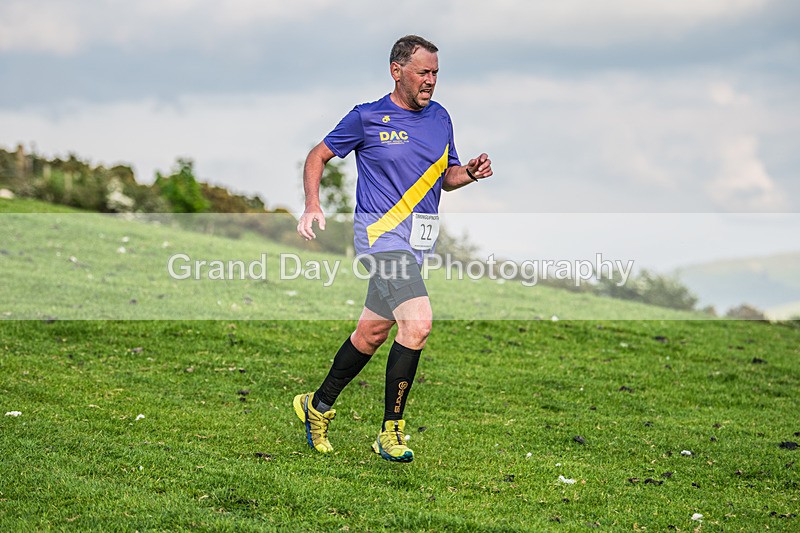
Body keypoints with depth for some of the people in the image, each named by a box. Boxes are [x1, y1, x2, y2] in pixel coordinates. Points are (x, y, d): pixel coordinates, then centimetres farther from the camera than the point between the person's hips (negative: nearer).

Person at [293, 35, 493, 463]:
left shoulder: (440, 118, 11)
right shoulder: (367, 118, -4)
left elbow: (446, 176, 22)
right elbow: (318, 156, 5)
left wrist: (470, 172, 0)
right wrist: (312, 205, -10)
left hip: (417, 241, 7)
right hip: (380, 231, -7)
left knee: (372, 333, 14)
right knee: (417, 322, -23)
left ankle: (318, 406, 34)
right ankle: (391, 430, -12)